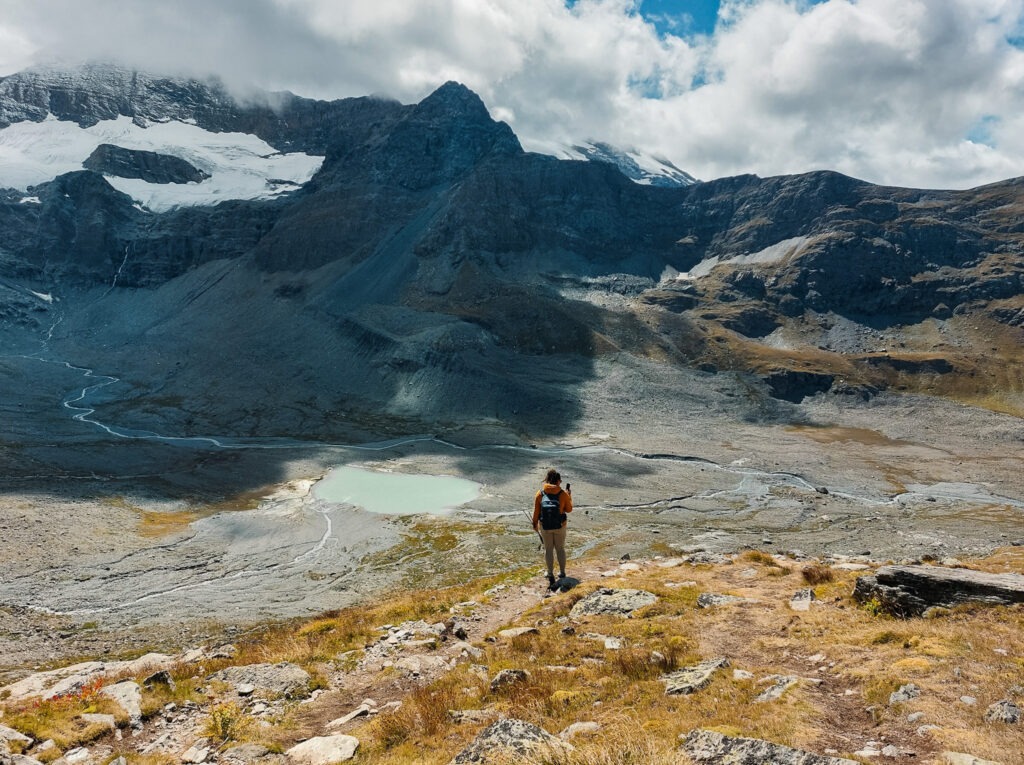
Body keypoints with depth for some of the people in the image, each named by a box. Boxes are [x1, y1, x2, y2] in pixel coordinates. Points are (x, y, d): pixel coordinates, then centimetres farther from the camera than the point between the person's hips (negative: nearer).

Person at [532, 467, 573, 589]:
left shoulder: (540, 493, -9)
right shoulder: (563, 494, -11)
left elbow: (536, 510, -4)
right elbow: (569, 509, 0)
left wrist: (535, 523, 10)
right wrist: (569, 496, 11)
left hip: (545, 526, 0)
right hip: (560, 526, 0)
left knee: (548, 550, 12)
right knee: (560, 549, 17)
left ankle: (550, 574, 14)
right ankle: (562, 573, 27)